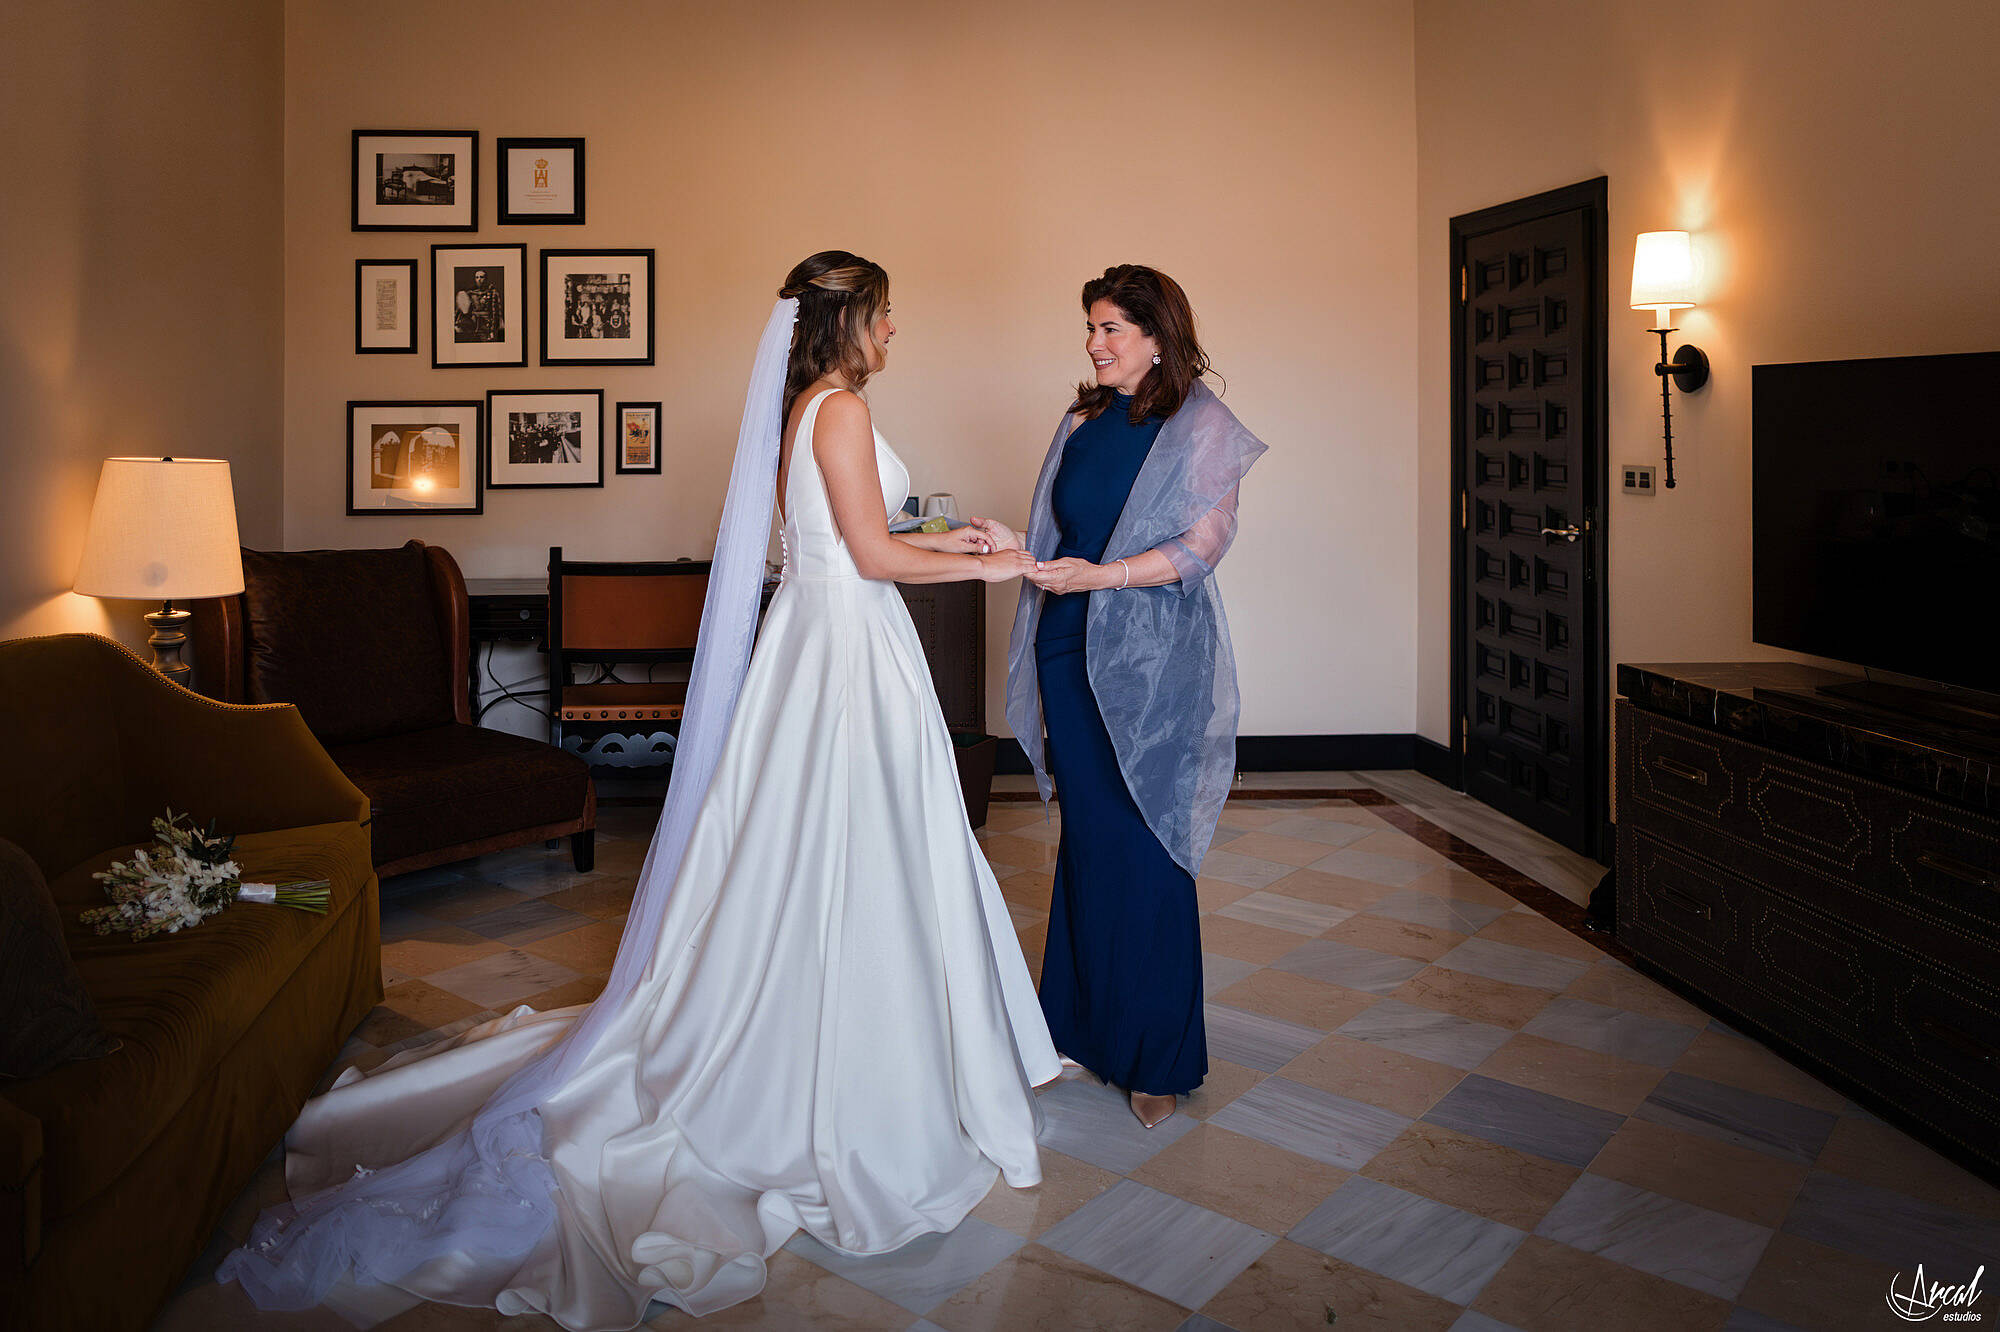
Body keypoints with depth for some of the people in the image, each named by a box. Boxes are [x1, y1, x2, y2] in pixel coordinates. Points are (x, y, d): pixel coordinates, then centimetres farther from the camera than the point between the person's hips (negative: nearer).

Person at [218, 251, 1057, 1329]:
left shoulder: (800, 410, 15)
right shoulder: (839, 409, -14)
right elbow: (874, 555, -16)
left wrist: (939, 538, 24)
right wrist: (978, 567, -4)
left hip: (813, 633, 10)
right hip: (849, 645, -10)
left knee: (791, 861, 15)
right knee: (844, 866, -2)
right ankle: (841, 1089, 10)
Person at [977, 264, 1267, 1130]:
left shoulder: (1200, 426, -2)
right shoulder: (1083, 420, 15)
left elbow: (1202, 545, -11)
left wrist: (1099, 576, -21)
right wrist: (1018, 547, -2)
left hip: (1152, 664, -5)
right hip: (1071, 652, 5)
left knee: (1145, 851, -2)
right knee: (1086, 842, 10)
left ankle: (1158, 1057, 12)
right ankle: (1086, 1031, 23)